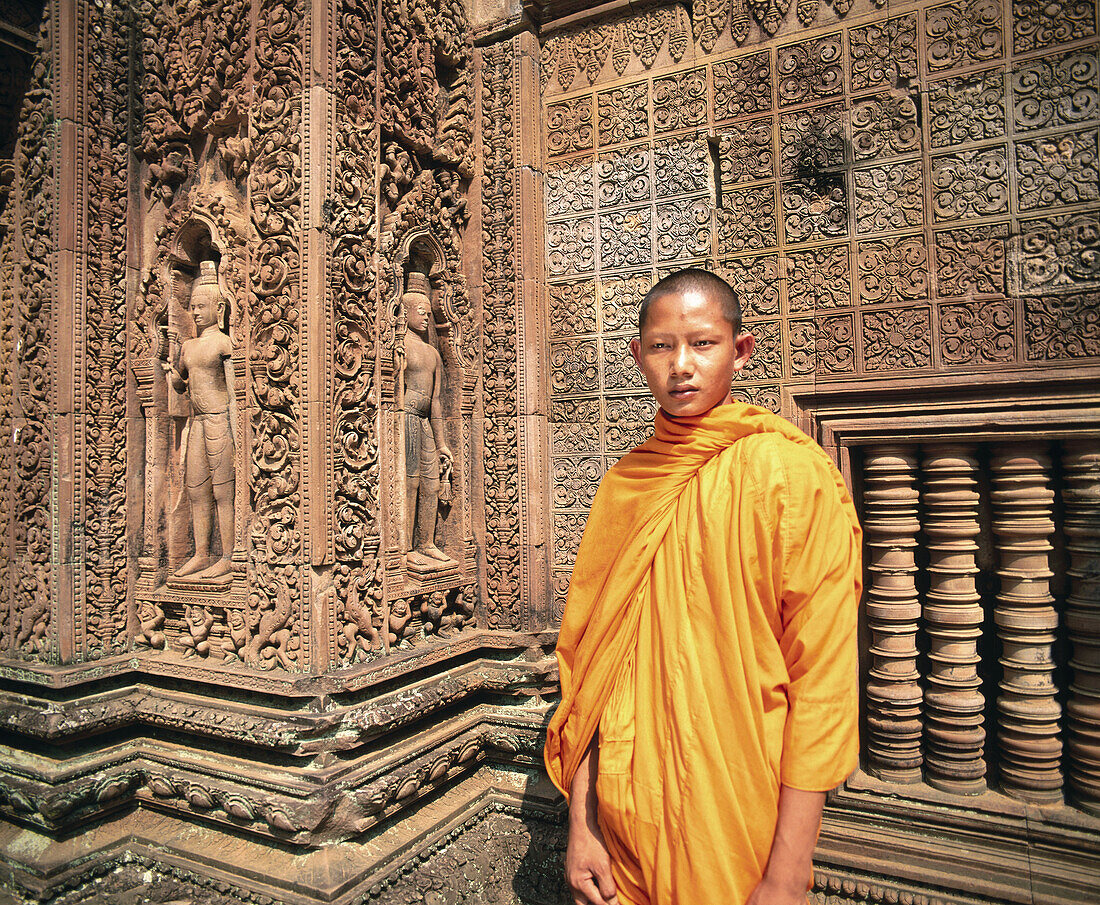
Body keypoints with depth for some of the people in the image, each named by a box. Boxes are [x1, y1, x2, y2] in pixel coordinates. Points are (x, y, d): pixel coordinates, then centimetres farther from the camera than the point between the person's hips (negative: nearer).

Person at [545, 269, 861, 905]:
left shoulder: (793, 474, -13)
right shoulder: (623, 485, 1)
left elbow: (822, 677, -14)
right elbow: (586, 656, 3)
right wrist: (581, 823, 1)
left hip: (741, 828, -4)